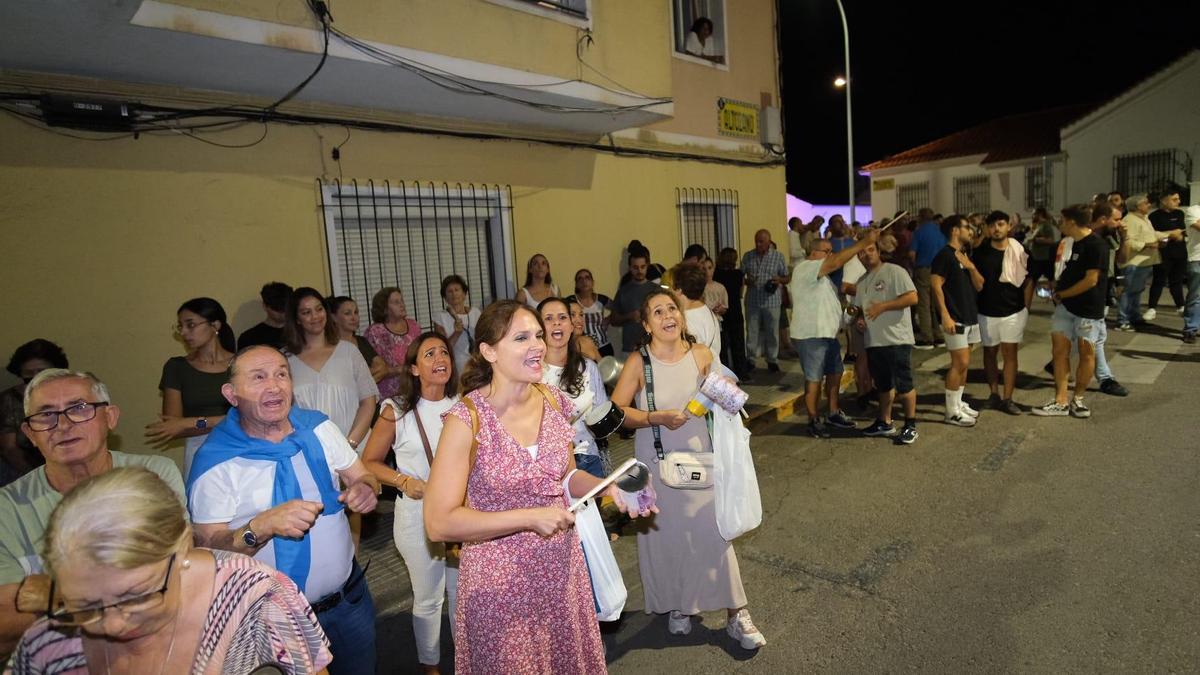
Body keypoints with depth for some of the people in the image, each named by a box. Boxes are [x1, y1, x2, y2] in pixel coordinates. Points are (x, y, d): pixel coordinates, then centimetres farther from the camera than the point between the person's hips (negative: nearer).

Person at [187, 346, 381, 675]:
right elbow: (207, 550, -17)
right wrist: (261, 527, -34)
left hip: (349, 596, 4)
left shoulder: (319, 427, -6)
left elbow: (362, 478, 3)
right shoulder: (215, 462, -17)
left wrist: (365, 490, -19)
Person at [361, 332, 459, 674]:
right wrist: (404, 481, -17)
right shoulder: (397, 411, -11)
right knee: (428, 598, 14)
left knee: (463, 591, 16)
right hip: (417, 514, -2)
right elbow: (369, 462, -3)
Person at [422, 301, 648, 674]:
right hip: (500, 579, -5)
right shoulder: (468, 420, -21)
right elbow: (439, 523, -22)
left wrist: (608, 488, -9)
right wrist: (530, 518, -25)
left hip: (562, 565, 5)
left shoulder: (553, 402, -5)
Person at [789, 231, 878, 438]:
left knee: (835, 373, 16)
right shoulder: (805, 268, -15)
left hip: (828, 333, 10)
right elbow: (837, 262, -26)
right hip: (810, 335, -10)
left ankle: (834, 414, 29)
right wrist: (864, 242, -25)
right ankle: (814, 421, 7)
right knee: (814, 378, -3)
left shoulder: (821, 275, 19)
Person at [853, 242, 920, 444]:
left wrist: (883, 306, -19)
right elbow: (859, 308, 25)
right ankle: (884, 423, 28)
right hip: (874, 341, 7)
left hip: (897, 339, -7)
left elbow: (912, 298, -15)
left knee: (904, 385, -2)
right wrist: (858, 318, 2)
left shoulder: (895, 272, -7)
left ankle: (910, 425, 10)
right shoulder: (861, 282, 15)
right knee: (883, 385, 17)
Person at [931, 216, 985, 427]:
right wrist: (945, 316, -22)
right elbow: (936, 286, -16)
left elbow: (979, 286, 13)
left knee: (963, 363, 12)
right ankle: (951, 411, -2)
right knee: (960, 362, -9)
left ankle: (958, 403, 21)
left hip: (970, 316, 9)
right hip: (955, 318, -9)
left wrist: (971, 267, -5)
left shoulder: (965, 256, 16)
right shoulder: (944, 255, -10)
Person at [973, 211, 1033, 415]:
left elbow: (1028, 281, 3)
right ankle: (994, 393, 23)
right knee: (990, 353, 10)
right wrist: (974, 305, -1)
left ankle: (1007, 398, 6)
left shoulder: (1019, 252, -2)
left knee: (1010, 353, 2)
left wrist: (1026, 307, 0)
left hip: (1014, 312, -1)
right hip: (987, 312, 1)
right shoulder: (979, 253, -1)